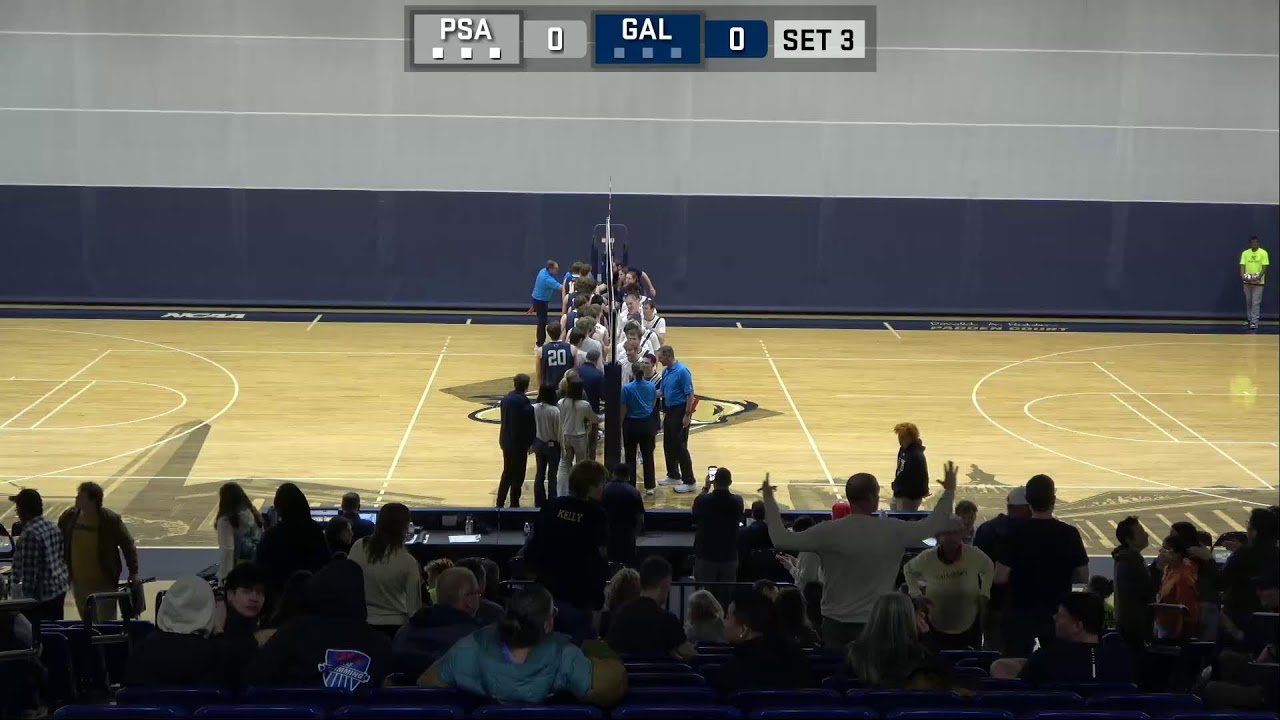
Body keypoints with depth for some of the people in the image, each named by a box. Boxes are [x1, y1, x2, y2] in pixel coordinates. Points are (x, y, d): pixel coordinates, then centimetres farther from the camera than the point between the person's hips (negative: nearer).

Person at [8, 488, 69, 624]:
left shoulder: (30, 534, -21)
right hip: (60, 587, 9)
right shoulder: (53, 527, 7)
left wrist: (26, 597, -15)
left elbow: (29, 571, -21)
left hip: (40, 594, -9)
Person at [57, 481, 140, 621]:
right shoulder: (69, 516, -3)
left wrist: (133, 573, -10)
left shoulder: (110, 520, -15)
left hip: (104, 584, -4)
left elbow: (128, 545, -7)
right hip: (79, 583, 5)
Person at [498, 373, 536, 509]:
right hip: (519, 443, -7)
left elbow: (503, 420, 9)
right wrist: (530, 442, -3)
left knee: (507, 472, 18)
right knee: (517, 475, 4)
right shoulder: (524, 403, -20)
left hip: (505, 441, 7)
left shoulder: (506, 399, 2)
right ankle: (514, 504, 9)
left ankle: (500, 503, 21)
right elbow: (531, 425, -16)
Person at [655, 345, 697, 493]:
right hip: (669, 411, 9)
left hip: (680, 411, -9)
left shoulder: (682, 371, -18)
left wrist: (687, 415, -21)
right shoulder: (665, 372, 8)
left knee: (680, 446, -8)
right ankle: (673, 476, 29)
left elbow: (690, 394, -19)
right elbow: (661, 391, 17)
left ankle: (690, 482, -3)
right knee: (668, 445, 15)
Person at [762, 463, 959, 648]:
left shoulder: (829, 532, -14)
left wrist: (769, 500, 3)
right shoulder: (893, 531, -10)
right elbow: (932, 525, 6)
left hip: (836, 623, 0)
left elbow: (780, 540, -10)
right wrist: (949, 491, 20)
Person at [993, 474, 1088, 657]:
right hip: (1057, 613, 2)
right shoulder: (1069, 534, -8)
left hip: (1021, 613, -2)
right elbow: (1083, 577, 0)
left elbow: (1000, 577, -12)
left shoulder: (1016, 533, -13)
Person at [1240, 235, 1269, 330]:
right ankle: (1249, 319, 26)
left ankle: (1254, 322, -6)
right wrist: (1242, 275, -20)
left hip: (1259, 282, -4)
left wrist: (1259, 276, -24)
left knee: (1256, 302, -6)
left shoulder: (1263, 253, -6)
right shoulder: (1245, 253, 4)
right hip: (1247, 281, 4)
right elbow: (1242, 265, -1)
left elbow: (1265, 267, -9)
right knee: (1248, 302, 12)